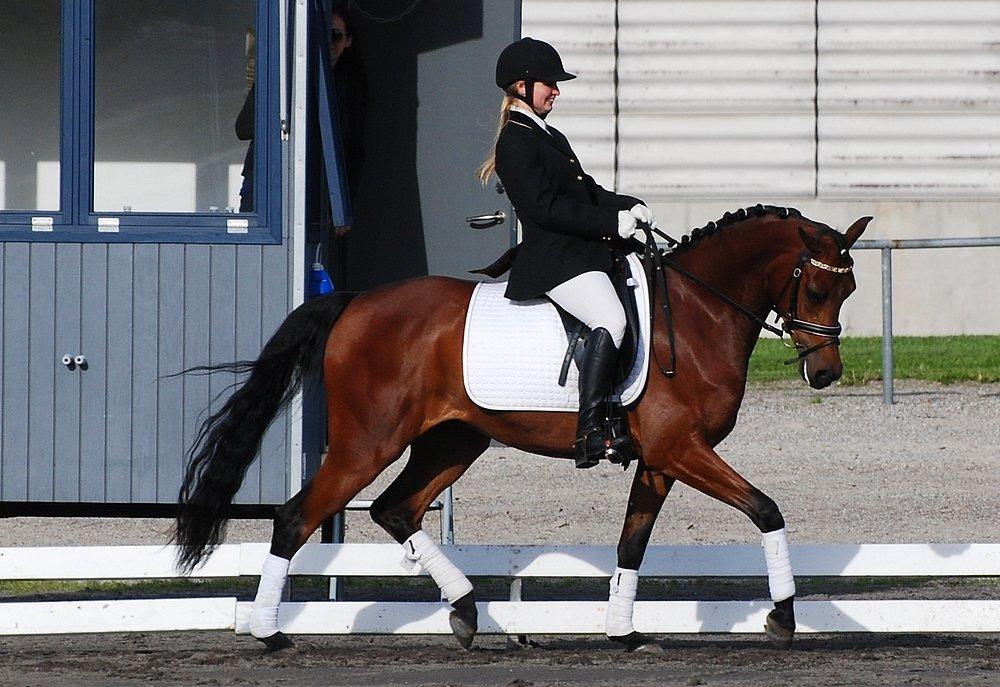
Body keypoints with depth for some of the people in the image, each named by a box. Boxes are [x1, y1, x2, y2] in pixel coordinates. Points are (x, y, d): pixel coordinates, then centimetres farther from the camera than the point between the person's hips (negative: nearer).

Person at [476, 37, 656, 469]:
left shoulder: (548, 137, 22)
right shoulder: (516, 141, -9)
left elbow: (586, 192, 24)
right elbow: (545, 207, -17)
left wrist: (628, 207, 5)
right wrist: (612, 222, -16)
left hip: (583, 253, 11)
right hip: (553, 259, -11)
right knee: (611, 320, -31)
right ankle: (590, 434, -37)